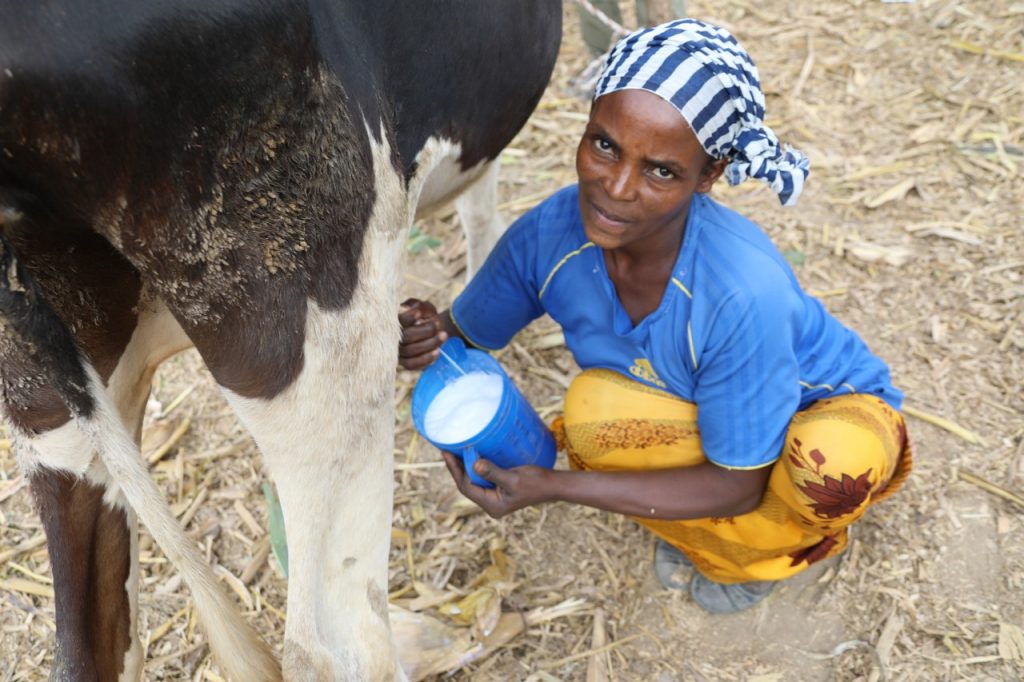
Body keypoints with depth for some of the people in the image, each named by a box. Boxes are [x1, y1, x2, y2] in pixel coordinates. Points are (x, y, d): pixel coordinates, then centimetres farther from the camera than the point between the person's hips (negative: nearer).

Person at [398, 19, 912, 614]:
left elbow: (735, 486, -25)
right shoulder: (550, 235, -23)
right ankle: (717, 544, 2)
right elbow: (467, 335, -4)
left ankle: (796, 543, 0)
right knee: (594, 408, -28)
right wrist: (431, 335, -29)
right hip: (703, 416, 4)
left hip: (830, 415, -3)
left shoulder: (744, 292, -38)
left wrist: (556, 487, -30)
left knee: (835, 464, -39)